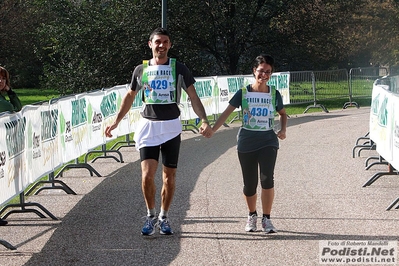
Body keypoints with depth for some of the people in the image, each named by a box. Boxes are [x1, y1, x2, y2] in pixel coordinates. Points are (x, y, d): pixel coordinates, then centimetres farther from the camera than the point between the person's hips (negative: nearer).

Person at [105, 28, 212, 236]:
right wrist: (116, 122, 14)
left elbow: (193, 97, -1)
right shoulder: (141, 70, 5)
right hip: (148, 125, 0)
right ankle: (150, 216, 7)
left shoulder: (179, 69, 1)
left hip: (171, 126, 0)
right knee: (147, 174, -10)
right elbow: (130, 96, 18)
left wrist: (204, 121, -15)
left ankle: (163, 217, 19)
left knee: (169, 176, 5)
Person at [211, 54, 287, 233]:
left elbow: (283, 114, 20)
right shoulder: (243, 93, 0)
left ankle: (266, 219, -6)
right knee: (249, 184, 4)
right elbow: (227, 113, -4)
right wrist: (211, 130, -16)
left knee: (267, 179, -17)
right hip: (247, 142, 0)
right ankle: (252, 215, 29)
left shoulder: (274, 94, 4)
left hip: (268, 141, 0)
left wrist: (283, 130, 2)